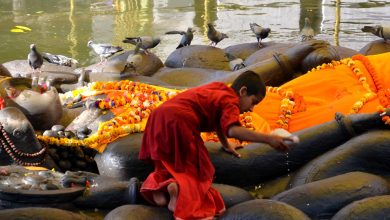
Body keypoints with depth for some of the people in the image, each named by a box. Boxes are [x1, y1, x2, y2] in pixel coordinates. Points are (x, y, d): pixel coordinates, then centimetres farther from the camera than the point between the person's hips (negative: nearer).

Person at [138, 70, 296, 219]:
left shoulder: (218, 89, 26)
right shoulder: (230, 101, -1)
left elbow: (219, 120, 42)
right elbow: (233, 130, -20)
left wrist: (226, 145, 53)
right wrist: (268, 139, -22)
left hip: (158, 117, 8)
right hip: (179, 121, -8)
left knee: (171, 163, 26)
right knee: (197, 168, 3)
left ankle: (158, 183, -1)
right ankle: (179, 186, -25)